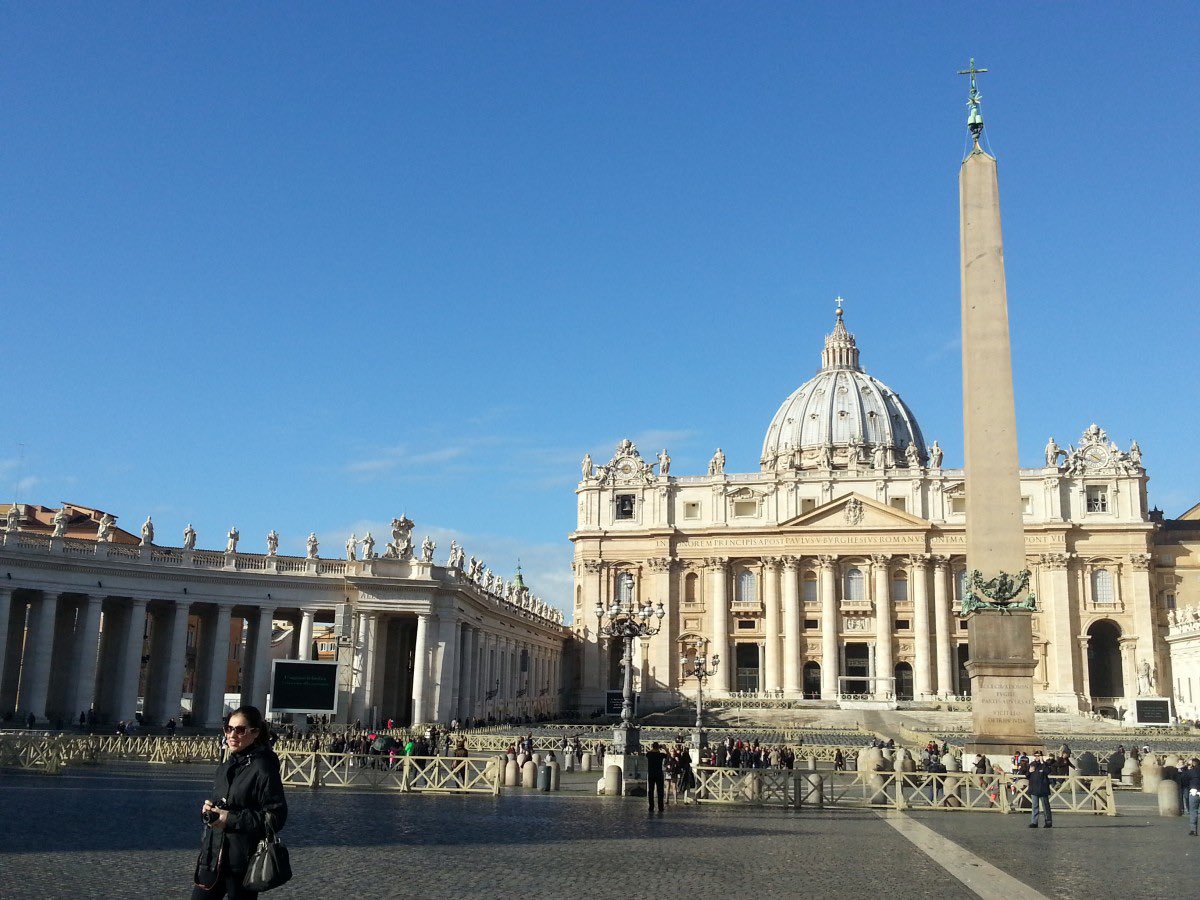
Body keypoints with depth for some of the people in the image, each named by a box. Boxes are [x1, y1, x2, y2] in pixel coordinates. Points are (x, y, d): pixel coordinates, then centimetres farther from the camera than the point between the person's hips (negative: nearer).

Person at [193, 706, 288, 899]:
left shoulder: (263, 768, -13)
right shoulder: (225, 767, 12)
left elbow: (276, 816, -16)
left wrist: (232, 820, -20)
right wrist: (208, 809, 0)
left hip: (243, 863, -7)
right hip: (213, 857, 7)